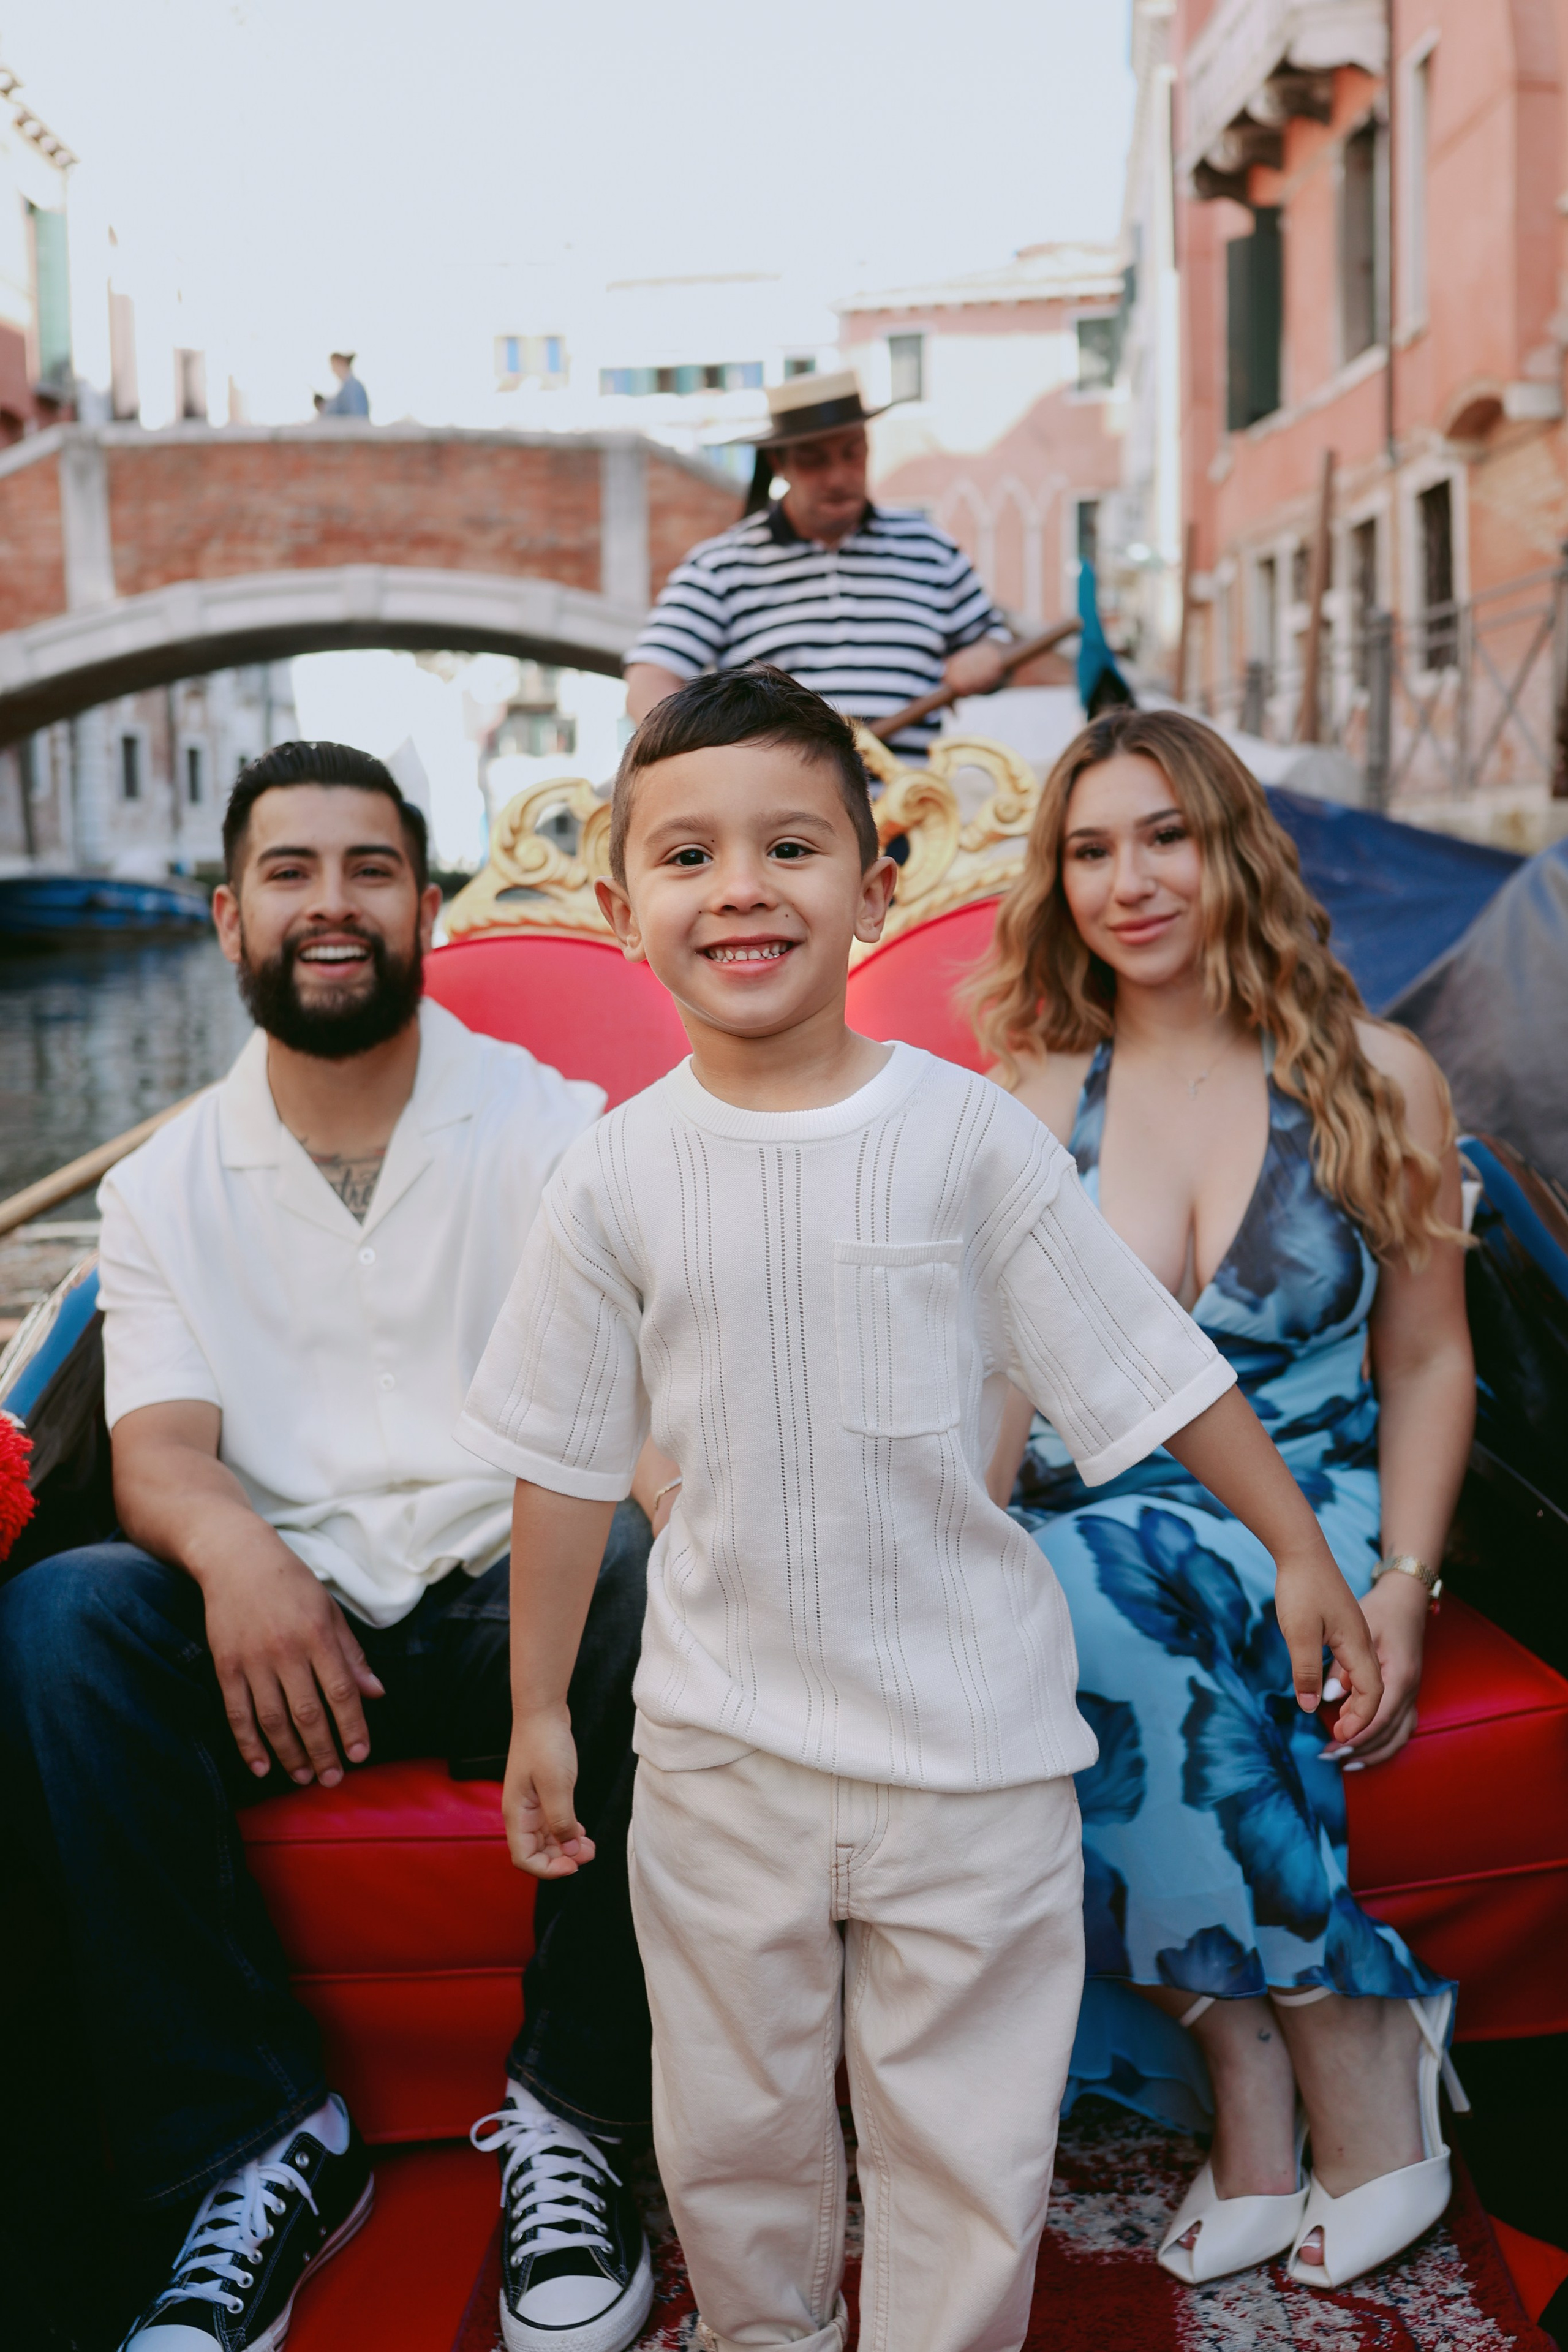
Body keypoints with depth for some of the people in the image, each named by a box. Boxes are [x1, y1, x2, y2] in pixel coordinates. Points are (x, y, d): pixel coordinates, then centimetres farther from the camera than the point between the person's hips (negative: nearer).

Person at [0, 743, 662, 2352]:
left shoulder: (551, 1127, 5)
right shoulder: (167, 1187, 11)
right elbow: (156, 1445, -2)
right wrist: (230, 1549, -27)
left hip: (511, 1611, -1)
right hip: (283, 1622, 2)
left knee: (658, 1579, -34)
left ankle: (567, 2111, -16)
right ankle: (258, 2142, -16)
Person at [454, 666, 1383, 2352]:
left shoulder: (969, 1135, -11)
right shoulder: (615, 1177, -5)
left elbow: (1147, 1367, -2)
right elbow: (566, 1462, 3)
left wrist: (1299, 1551, 1)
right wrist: (538, 1708, 7)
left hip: (969, 1738, -2)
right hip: (721, 1740, 2)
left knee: (966, 2146, 10)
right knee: (731, 2141, 18)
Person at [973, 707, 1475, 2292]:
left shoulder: (1377, 1081, 5)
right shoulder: (1031, 1098, 8)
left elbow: (1429, 1360, 5)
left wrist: (1401, 1587, -9)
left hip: (1302, 1529, -2)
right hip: (1084, 1541, 2)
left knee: (1101, 1592, -32)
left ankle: (1250, 2068, -16)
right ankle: (1342, 2038, -17)